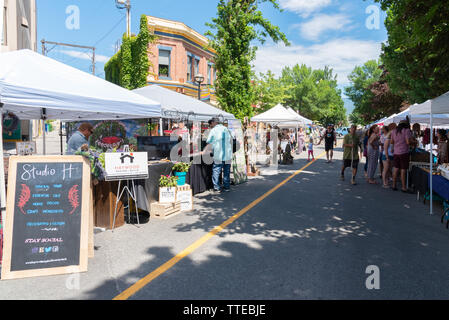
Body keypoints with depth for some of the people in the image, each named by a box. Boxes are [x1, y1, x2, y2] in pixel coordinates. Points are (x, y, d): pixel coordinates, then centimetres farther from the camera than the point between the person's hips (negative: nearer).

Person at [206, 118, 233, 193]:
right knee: (227, 172, 12)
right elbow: (231, 141, 16)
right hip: (228, 155, 5)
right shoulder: (226, 129, 12)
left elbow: (208, 142, -1)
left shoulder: (213, 130, -3)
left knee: (216, 172, 3)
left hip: (218, 155, -5)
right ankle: (227, 187, 17)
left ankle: (217, 188, 2)